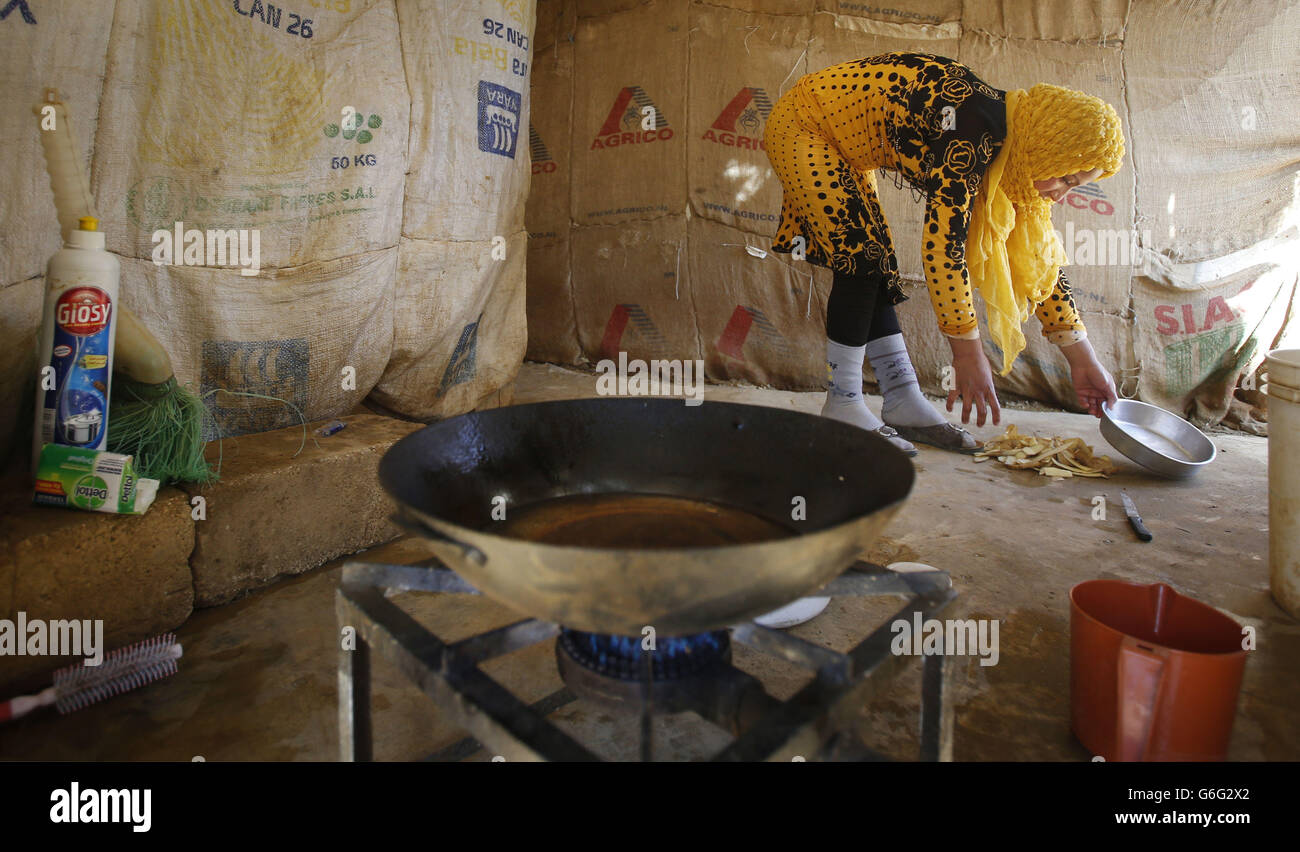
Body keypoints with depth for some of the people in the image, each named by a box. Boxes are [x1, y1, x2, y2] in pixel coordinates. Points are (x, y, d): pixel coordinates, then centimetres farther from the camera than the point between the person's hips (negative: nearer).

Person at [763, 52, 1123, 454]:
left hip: (841, 144, 9)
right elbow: (943, 245, -32)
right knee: (860, 261, -17)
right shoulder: (975, 132, -29)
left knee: (878, 268, 2)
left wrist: (1083, 359, 3)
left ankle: (903, 403, 3)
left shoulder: (1011, 145, -1)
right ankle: (842, 406, -10)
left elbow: (1036, 257, 3)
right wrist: (968, 353, -25)